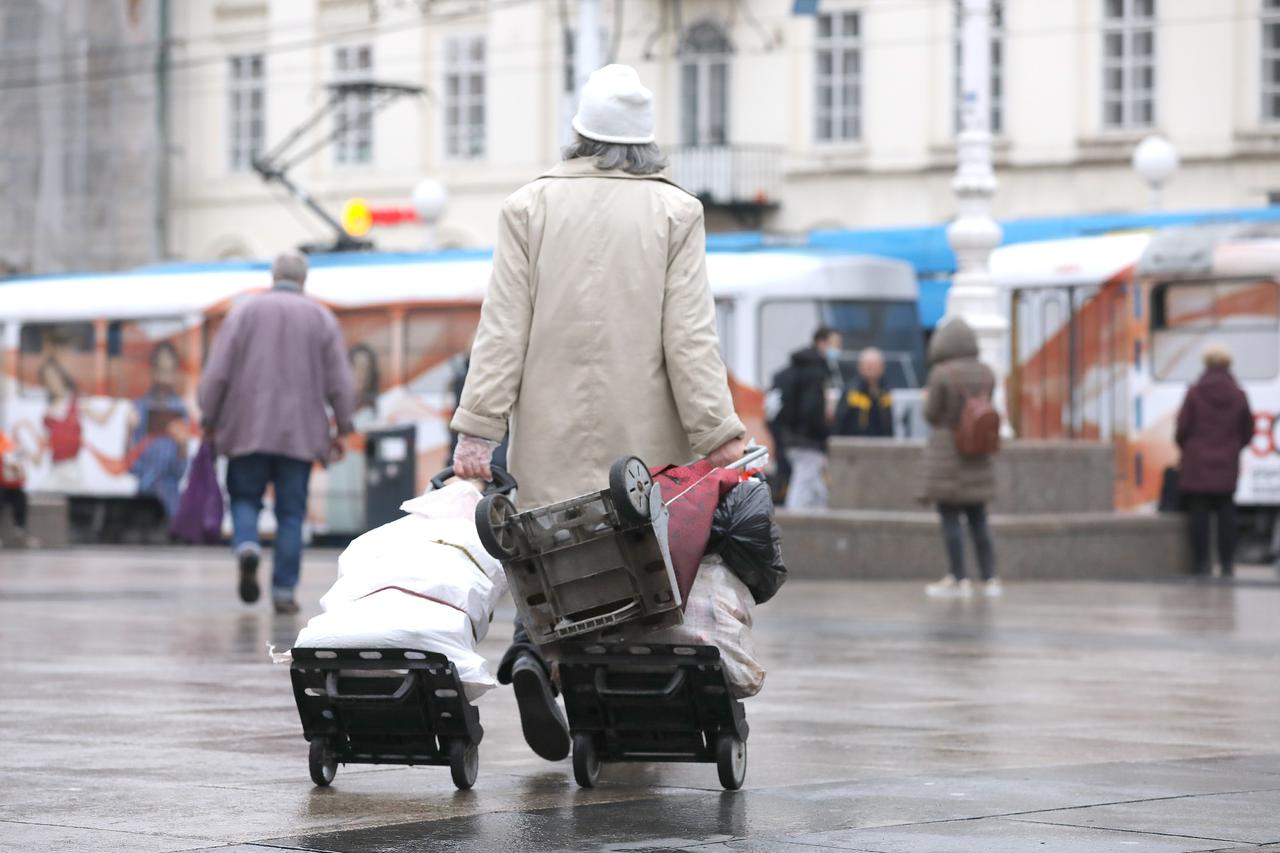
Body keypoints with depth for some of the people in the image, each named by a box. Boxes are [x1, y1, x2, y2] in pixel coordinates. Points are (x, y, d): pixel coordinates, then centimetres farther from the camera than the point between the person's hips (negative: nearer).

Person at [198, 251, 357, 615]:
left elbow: (217, 374, -1)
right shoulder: (322, 318, 5)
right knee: (291, 512, 5)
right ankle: (284, 590, 0)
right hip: (300, 433, 1)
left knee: (245, 497, 10)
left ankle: (247, 545, -20)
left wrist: (210, 420, 7)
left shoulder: (245, 312, 3)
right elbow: (340, 382, 2)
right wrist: (343, 429, 10)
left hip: (248, 430, 0)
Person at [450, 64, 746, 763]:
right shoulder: (675, 213, 0)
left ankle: (533, 652, -19)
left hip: (553, 432, 1)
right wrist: (717, 433, -6)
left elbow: (503, 330, -2)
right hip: (645, 438, -1)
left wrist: (478, 427, -2)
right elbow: (689, 335, -6)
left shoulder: (529, 207, 3)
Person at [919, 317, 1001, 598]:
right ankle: (990, 578, 8)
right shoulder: (986, 373, 3)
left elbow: (932, 415, -9)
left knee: (950, 517, 0)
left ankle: (959, 580, -2)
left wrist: (927, 401, 11)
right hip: (978, 457, 5)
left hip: (946, 452, -5)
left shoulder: (941, 374, -14)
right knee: (978, 518, 11)